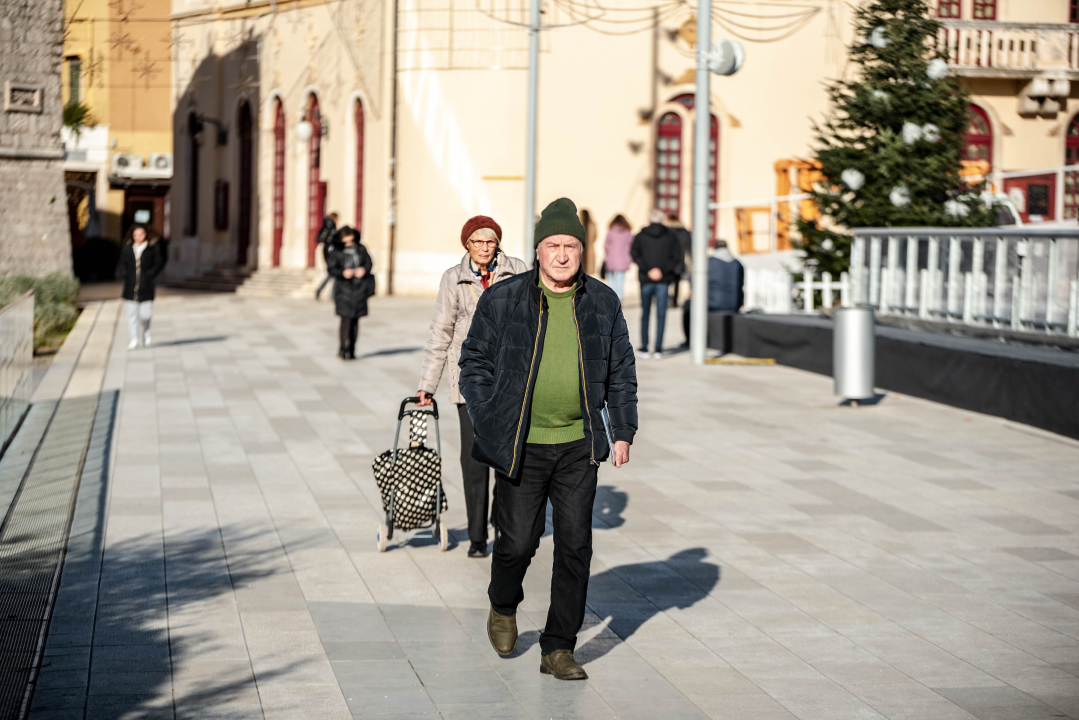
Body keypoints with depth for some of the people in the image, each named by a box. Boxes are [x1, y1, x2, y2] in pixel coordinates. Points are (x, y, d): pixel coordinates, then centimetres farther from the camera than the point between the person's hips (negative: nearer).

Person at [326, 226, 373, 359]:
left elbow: (368, 262, 11)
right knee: (346, 319, -12)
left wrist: (364, 269, -11)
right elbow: (331, 268, -5)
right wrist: (343, 273, -21)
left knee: (355, 320, 6)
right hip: (344, 288, -3)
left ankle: (351, 351, 13)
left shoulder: (360, 249, 8)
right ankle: (344, 349, -10)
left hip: (359, 288, 3)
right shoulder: (336, 251, -1)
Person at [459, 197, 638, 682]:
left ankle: (558, 650, 8)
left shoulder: (602, 302, 4)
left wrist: (622, 432, 6)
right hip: (520, 446, -2)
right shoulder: (502, 300, -3)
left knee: (575, 545, -1)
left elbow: (621, 371, 12)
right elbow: (475, 362, 3)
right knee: (519, 541, 1)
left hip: (579, 445, 2)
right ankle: (503, 607, 34)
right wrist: (488, 425, -4)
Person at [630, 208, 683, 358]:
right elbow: (677, 257, -6)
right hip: (663, 280, -1)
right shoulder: (670, 237, 3)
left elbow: (634, 253, -9)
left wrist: (647, 270, -12)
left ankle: (644, 348, 8)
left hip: (646, 279, 1)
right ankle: (658, 349, -4)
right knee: (661, 314, 2)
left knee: (645, 313, 10)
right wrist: (663, 270, -8)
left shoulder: (641, 236, 4)